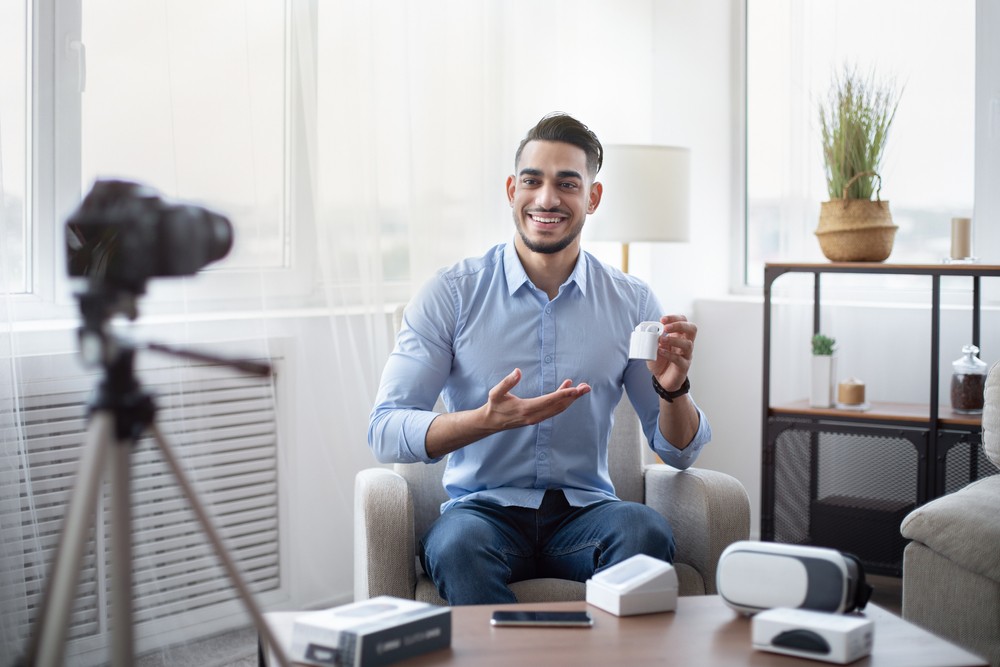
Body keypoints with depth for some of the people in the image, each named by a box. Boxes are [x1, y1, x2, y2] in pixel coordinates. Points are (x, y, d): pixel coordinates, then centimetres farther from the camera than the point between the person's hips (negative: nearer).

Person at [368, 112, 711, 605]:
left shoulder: (631, 302, 8)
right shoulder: (451, 294, 1)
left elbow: (679, 452, 10)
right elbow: (385, 431, -7)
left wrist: (673, 389, -12)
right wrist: (489, 420, -24)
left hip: (584, 510, 2)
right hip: (483, 508, -1)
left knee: (646, 530, -31)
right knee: (459, 542, -35)